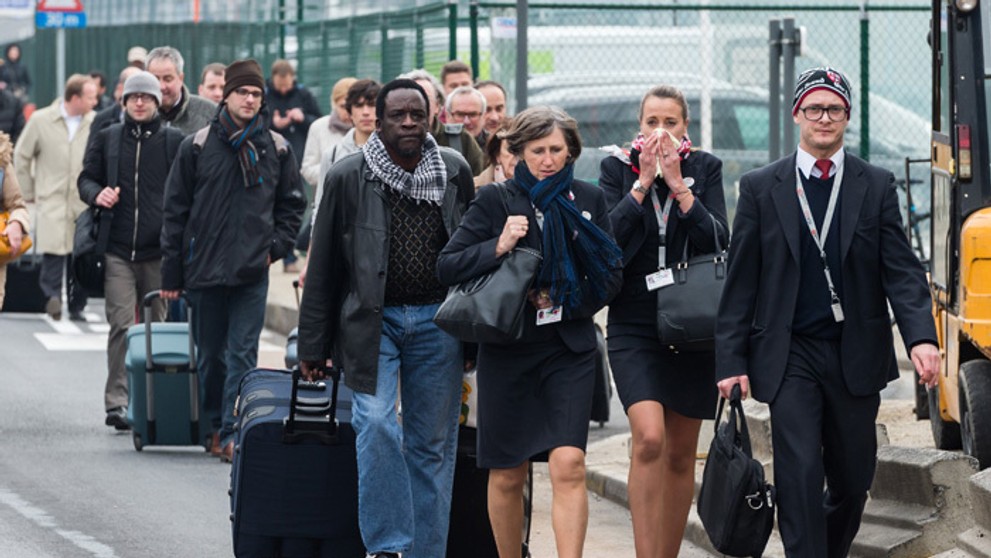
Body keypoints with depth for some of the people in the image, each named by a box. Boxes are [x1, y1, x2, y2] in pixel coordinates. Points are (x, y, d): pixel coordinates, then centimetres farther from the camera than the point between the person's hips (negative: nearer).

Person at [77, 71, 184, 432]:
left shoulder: (175, 142, 5)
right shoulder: (106, 139, 10)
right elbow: (86, 178, 17)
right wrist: (97, 194, -6)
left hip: (160, 252, 0)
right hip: (118, 251, 0)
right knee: (121, 325, -10)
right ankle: (116, 402, -11)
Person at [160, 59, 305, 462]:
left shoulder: (276, 148, 5)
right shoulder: (197, 147, 1)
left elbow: (292, 204, 17)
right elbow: (175, 212, 3)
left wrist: (276, 247, 2)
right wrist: (172, 274, 0)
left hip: (253, 273, 0)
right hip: (204, 269, 0)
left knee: (242, 354, -7)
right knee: (209, 354, 10)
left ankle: (232, 432, -7)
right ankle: (213, 424, 24)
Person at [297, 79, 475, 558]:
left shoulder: (455, 173, 5)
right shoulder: (348, 177, -3)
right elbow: (323, 267, 1)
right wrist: (313, 346, 0)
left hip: (437, 319, 3)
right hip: (372, 320, -2)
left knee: (433, 443, 4)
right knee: (376, 424, -19)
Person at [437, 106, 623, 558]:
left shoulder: (588, 199, 6)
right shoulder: (495, 201, -1)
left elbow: (612, 273, 9)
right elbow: (447, 267, -5)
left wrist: (573, 302, -6)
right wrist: (497, 247, -19)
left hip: (569, 347, 0)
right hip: (508, 348, 0)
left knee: (569, 465, -14)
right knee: (507, 477, 7)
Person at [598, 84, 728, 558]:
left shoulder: (705, 168, 4)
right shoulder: (617, 169, 3)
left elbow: (719, 243, -8)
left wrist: (678, 185, -14)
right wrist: (643, 182, -13)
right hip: (634, 327, -2)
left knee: (681, 455, 8)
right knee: (649, 438, -20)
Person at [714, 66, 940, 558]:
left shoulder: (876, 186, 5)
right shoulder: (760, 187, 3)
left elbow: (901, 271, -2)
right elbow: (741, 282, 3)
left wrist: (921, 338, -17)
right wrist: (732, 360, -3)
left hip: (856, 355, 2)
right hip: (790, 354, -2)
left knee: (853, 479, 10)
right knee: (799, 475, -13)